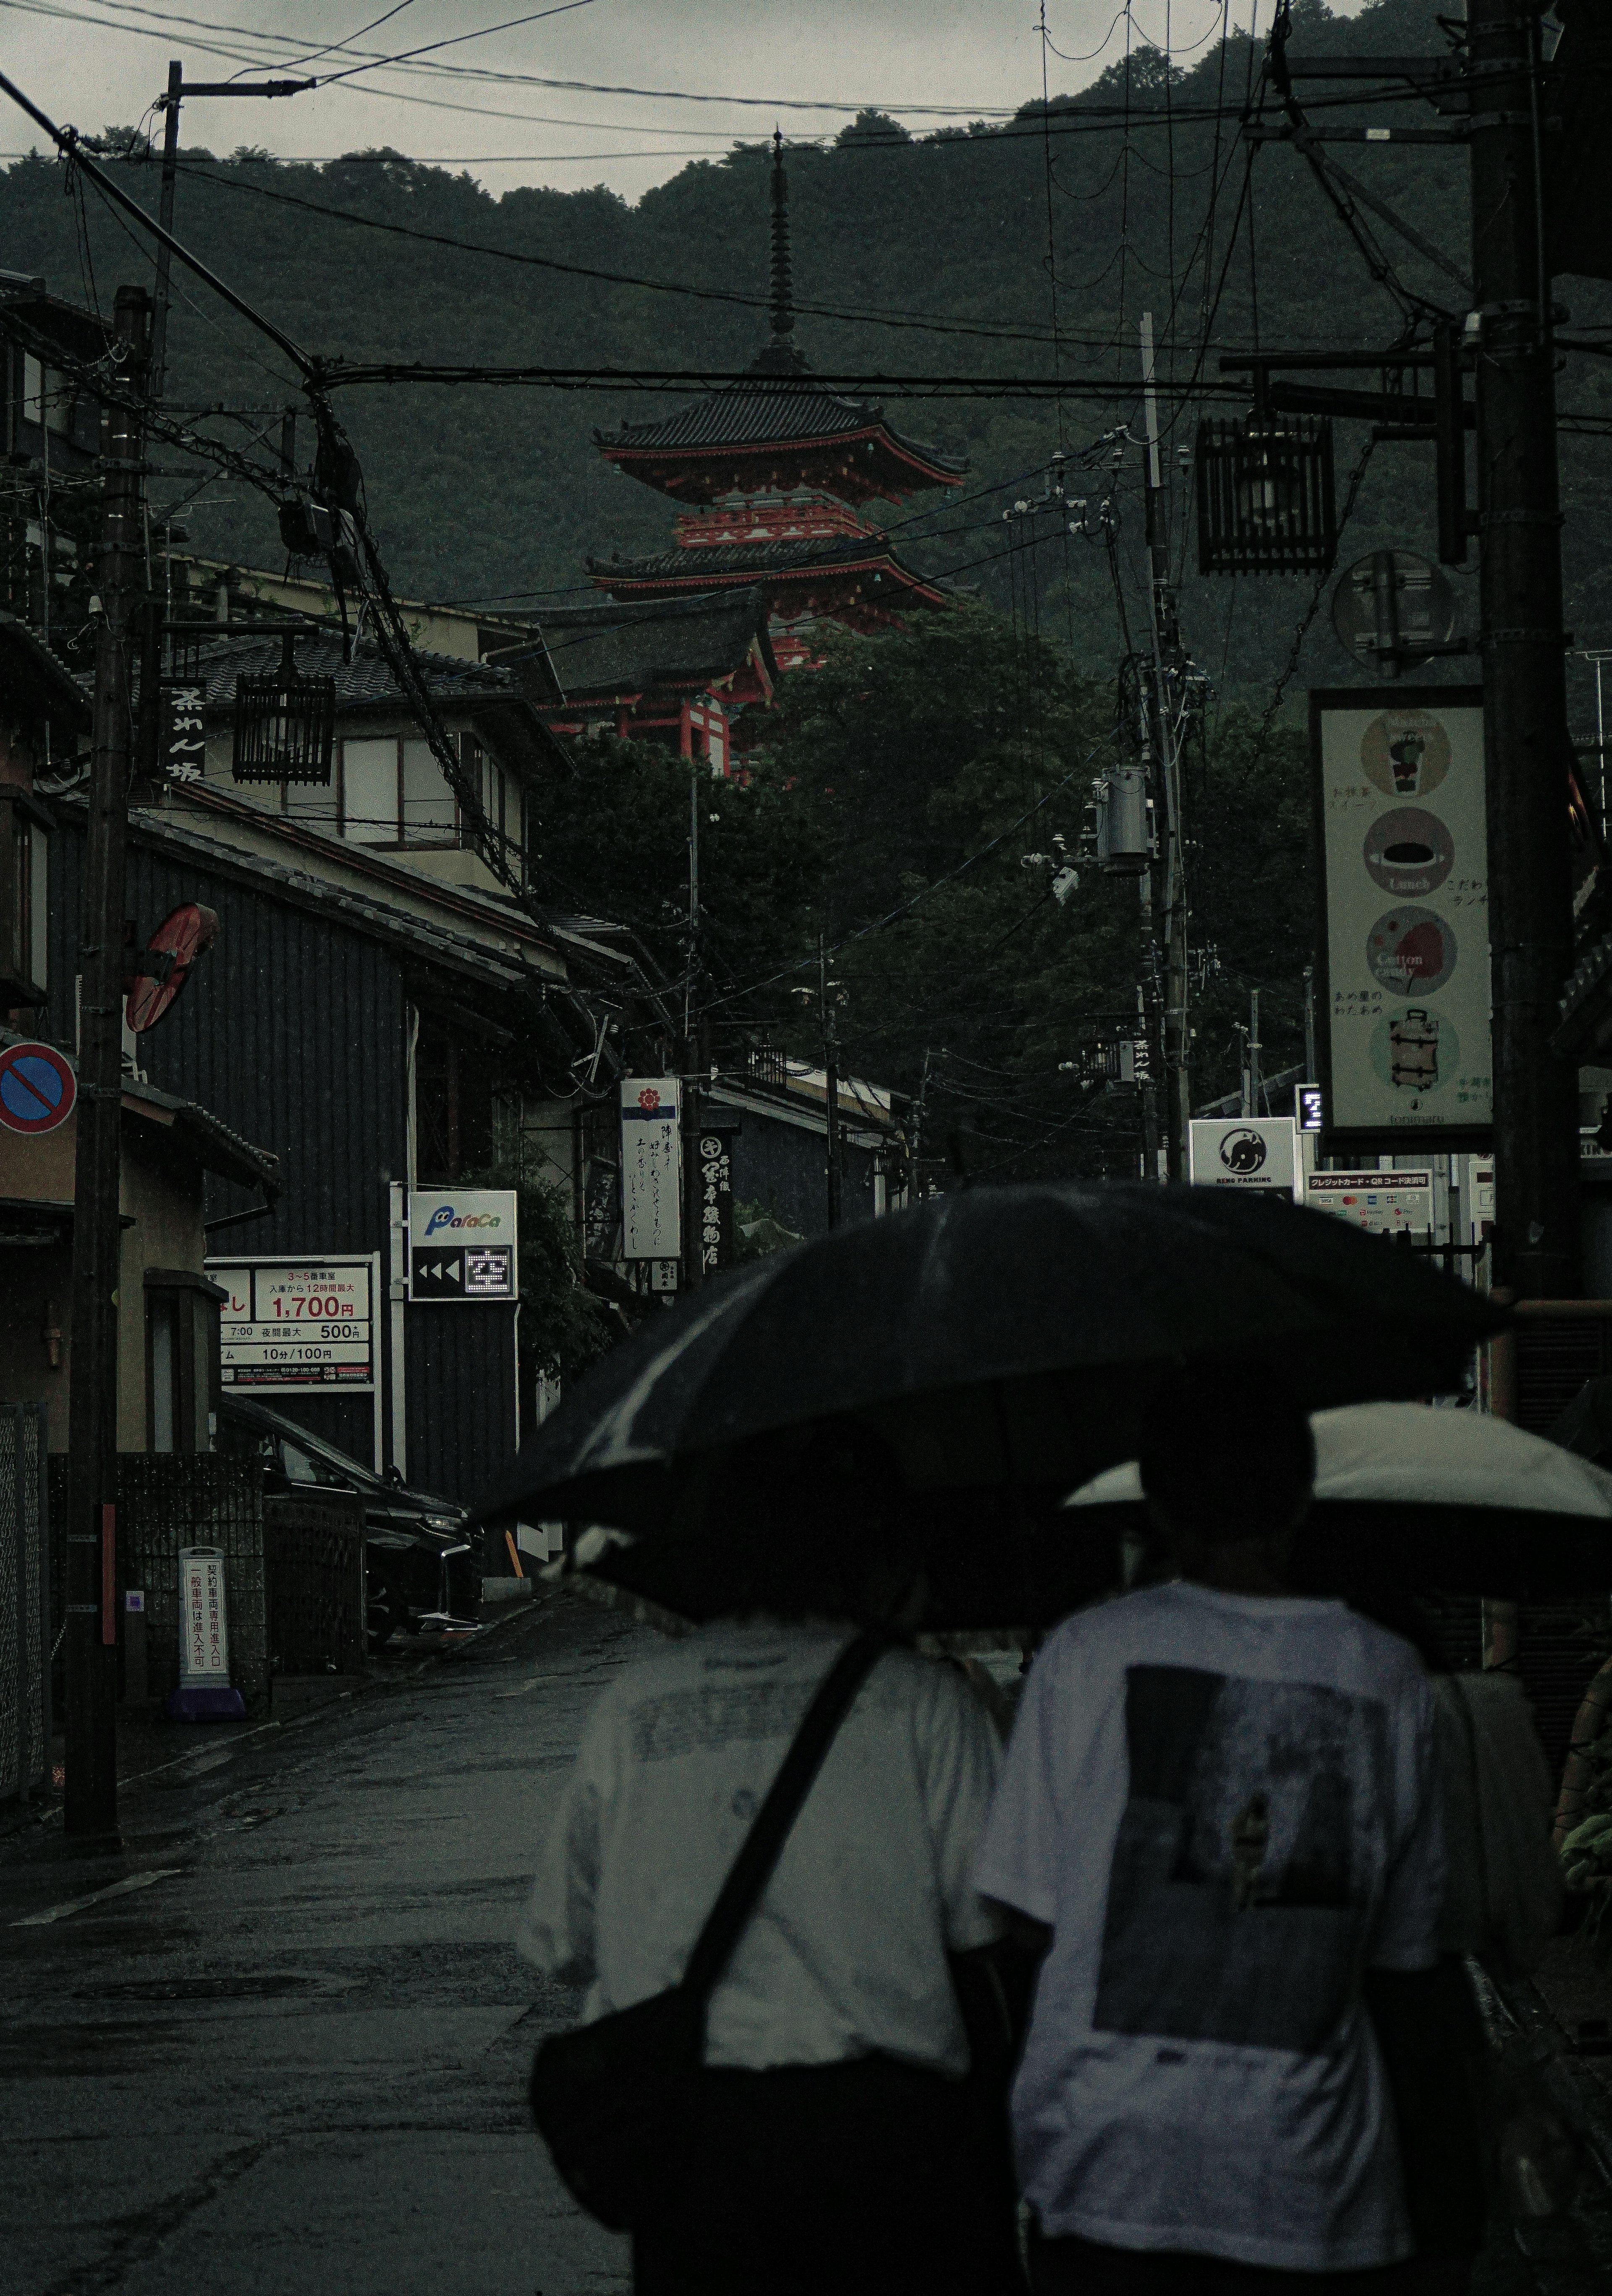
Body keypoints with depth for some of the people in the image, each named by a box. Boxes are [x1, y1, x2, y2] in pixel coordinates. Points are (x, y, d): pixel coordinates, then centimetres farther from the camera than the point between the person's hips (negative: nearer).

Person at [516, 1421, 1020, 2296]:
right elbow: (989, 1923, -5)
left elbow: (558, 1943, 11)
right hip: (882, 2115, -3)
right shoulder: (923, 1698, -1)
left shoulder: (630, 1704, 8)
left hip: (680, 2124, 3)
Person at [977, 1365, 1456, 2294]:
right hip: (1314, 2183, 1)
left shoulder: (1089, 1651, -1)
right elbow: (1407, 1965, 8)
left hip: (1107, 2172, -1)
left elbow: (1032, 1917, 1)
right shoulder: (1388, 1677, 4)